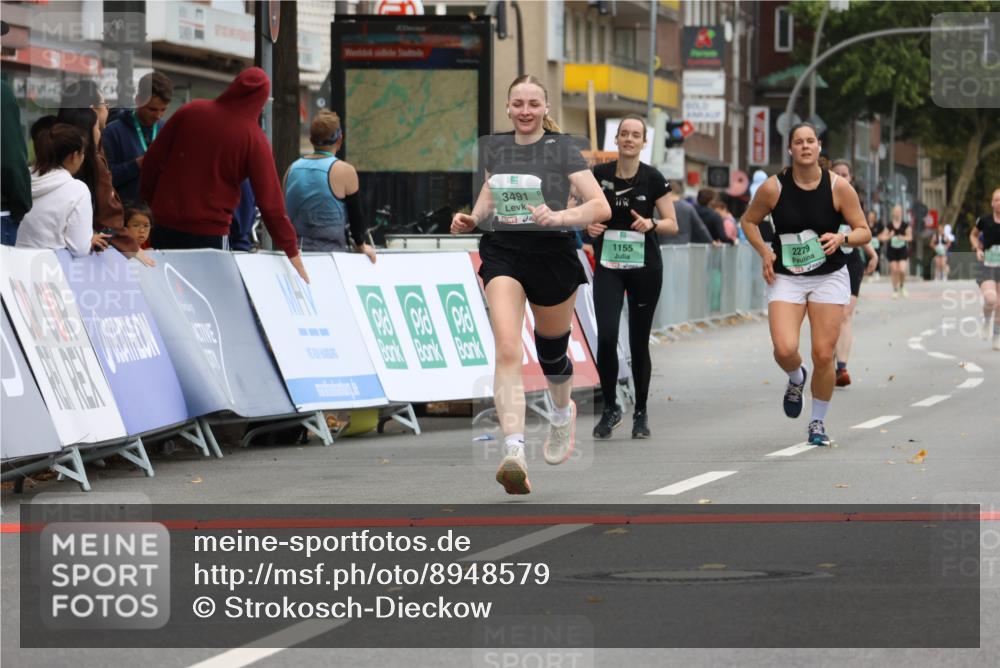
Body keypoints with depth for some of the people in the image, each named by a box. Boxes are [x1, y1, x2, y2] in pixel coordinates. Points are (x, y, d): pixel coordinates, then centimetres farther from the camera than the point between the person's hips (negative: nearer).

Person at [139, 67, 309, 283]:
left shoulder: (190, 111, 1)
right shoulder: (254, 138, -8)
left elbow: (153, 159, 5)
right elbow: (270, 202, -8)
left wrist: (150, 200, 21)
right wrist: (293, 253, -3)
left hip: (166, 226, 4)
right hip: (211, 234, -4)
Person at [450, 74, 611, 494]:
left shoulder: (562, 148, -5)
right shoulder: (494, 148, 8)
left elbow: (601, 207, -12)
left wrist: (558, 216, -29)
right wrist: (471, 219, 5)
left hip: (552, 254, -2)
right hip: (502, 253, 2)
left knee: (551, 355, 16)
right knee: (507, 350, -20)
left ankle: (562, 412, 51)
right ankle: (513, 452, -30)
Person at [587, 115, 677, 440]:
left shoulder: (653, 179, -5)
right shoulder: (599, 175, -1)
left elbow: (672, 225, -1)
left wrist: (651, 224, -20)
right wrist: (589, 226, -10)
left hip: (645, 268, -1)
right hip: (608, 266, 1)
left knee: (639, 342, 4)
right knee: (606, 337, -15)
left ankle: (641, 412, 20)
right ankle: (610, 407, 3)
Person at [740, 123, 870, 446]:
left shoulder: (838, 187, -8)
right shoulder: (773, 188, -8)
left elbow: (864, 232, -1)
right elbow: (749, 221, 10)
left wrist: (842, 238, -22)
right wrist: (764, 252, -5)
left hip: (829, 277, 0)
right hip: (785, 277, 0)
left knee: (824, 355, -2)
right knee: (785, 350, -18)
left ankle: (818, 421, 19)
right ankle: (796, 379, 20)